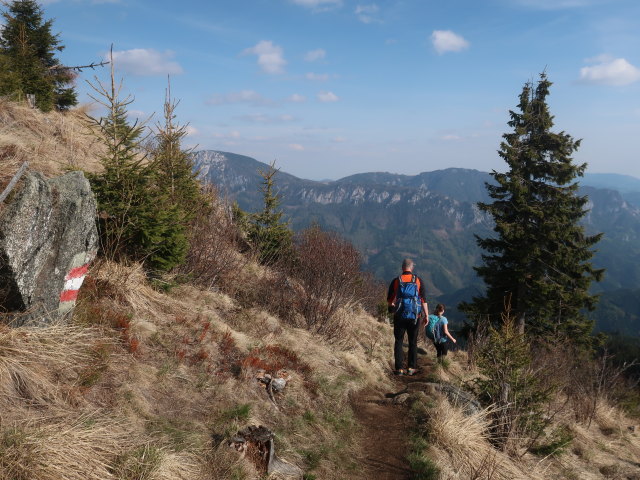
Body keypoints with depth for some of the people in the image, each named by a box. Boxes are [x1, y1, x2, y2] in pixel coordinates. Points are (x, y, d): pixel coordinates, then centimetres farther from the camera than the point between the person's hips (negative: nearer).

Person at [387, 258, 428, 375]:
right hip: (414, 317, 0)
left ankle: (399, 368, 5)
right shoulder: (418, 281, -2)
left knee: (398, 342, 7)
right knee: (413, 343, 11)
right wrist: (426, 315, 4)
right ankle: (411, 368, 11)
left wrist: (392, 306, 25)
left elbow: (389, 300, 4)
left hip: (399, 316, 0)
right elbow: (423, 300, -3)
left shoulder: (396, 281, -2)